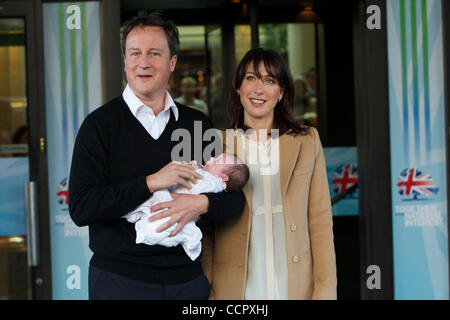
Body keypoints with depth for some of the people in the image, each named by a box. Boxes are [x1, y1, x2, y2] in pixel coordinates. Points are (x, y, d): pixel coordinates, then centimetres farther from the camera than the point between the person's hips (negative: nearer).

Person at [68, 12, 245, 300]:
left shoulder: (198, 124, 7)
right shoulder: (100, 124, -3)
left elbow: (235, 198, 6)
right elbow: (80, 209, -12)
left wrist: (201, 203, -15)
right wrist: (149, 183, -20)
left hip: (188, 277, 3)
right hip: (119, 280, -3)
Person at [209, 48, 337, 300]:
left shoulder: (308, 142, 7)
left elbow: (321, 222, 4)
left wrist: (326, 289, -3)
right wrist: (206, 292, -1)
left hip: (297, 287, 1)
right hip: (237, 287, -1)